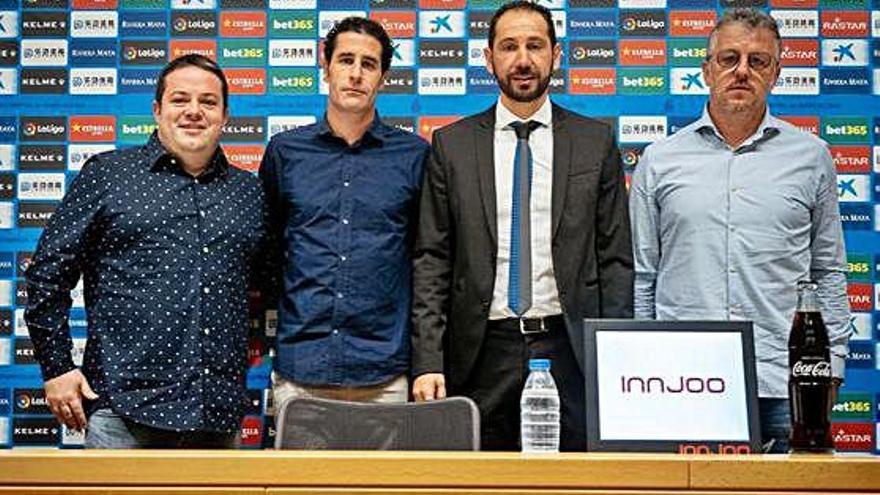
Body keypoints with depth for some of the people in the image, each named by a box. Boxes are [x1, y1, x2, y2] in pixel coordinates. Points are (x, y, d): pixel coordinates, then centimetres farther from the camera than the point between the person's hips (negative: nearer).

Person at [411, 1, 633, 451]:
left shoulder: (596, 142, 6)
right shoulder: (451, 145, 5)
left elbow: (615, 258, 5)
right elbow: (431, 261, 2)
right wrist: (427, 362, -7)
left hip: (567, 350, 0)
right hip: (481, 356, 0)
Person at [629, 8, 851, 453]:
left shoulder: (810, 156, 10)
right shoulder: (659, 161, 8)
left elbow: (829, 271, 14)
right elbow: (640, 277, 10)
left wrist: (830, 369, 7)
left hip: (783, 385, 1)